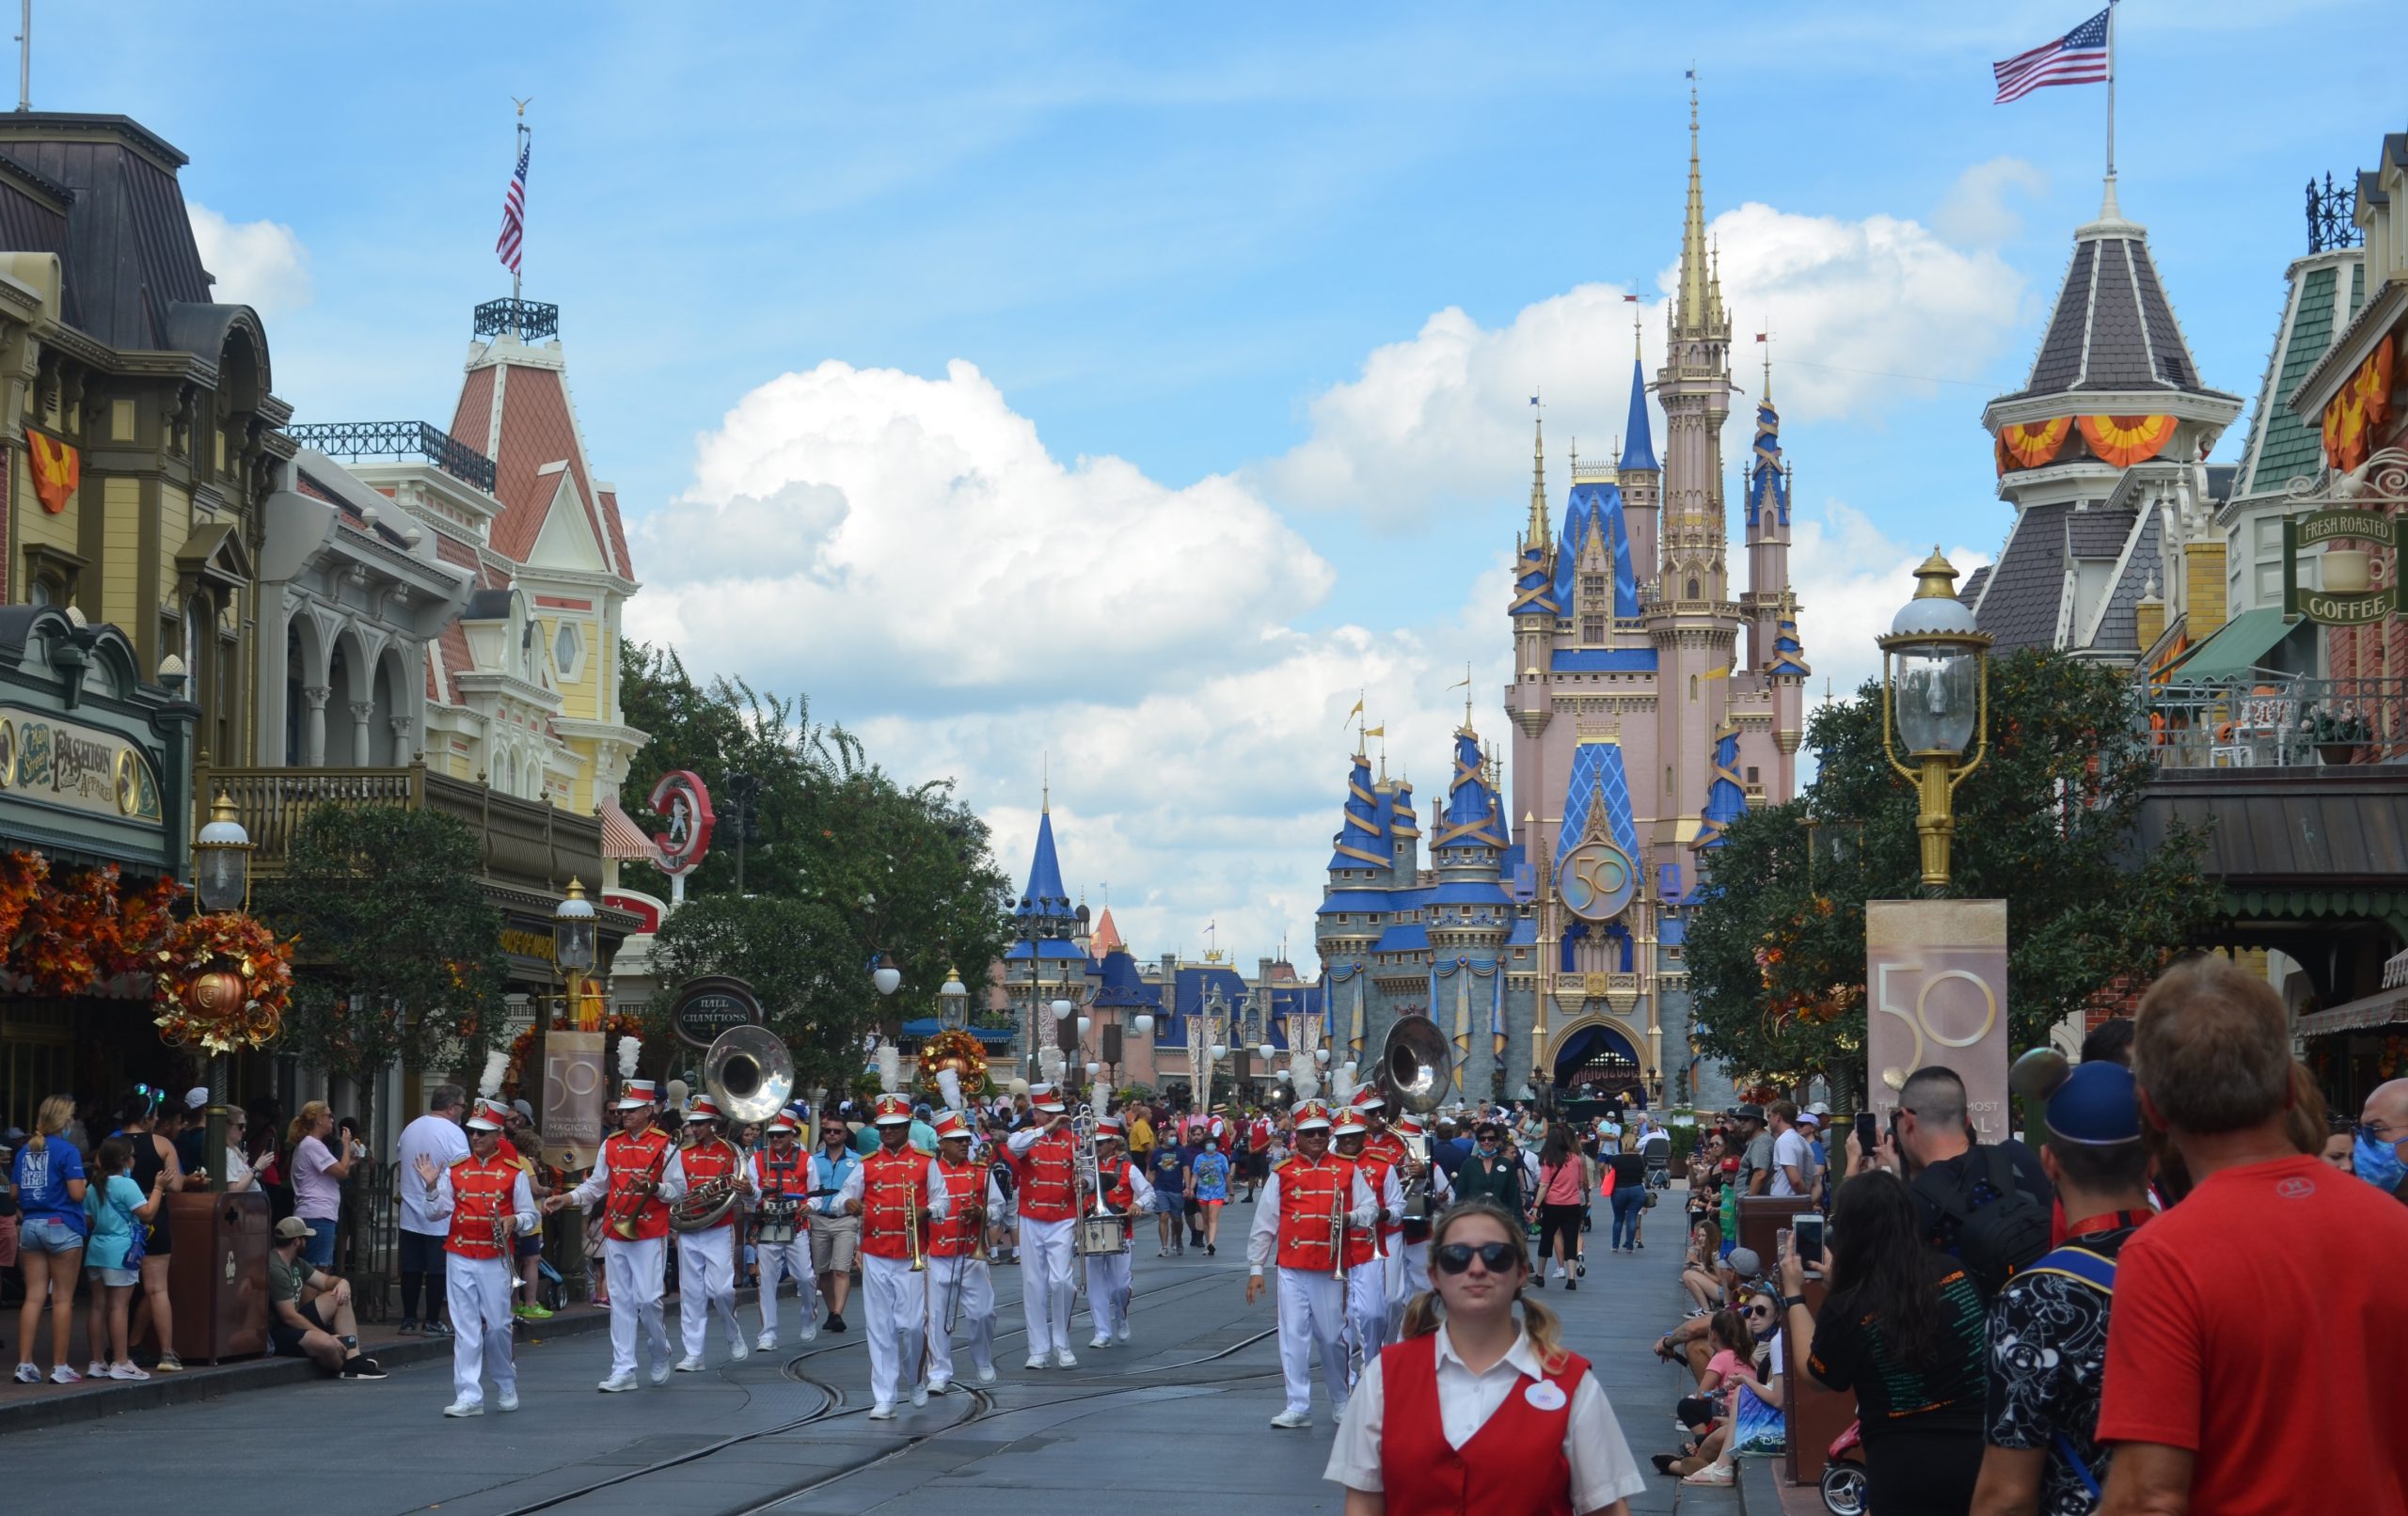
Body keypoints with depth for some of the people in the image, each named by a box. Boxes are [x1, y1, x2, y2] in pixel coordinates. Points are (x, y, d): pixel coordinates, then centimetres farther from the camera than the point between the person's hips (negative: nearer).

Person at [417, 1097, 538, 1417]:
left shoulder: (514, 1172, 2)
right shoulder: (455, 1170, 9)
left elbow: (531, 1216, 3)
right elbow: (437, 1213, 9)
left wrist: (514, 1221, -17)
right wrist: (431, 1187, -8)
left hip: (497, 1260, -2)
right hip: (460, 1258, 2)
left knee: (497, 1325, 1)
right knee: (465, 1328, -1)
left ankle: (506, 1386, 23)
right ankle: (468, 1396, -1)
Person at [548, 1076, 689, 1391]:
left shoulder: (664, 1145, -3)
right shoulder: (611, 1144, 9)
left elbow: (679, 1191, -1)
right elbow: (596, 1185, 13)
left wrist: (653, 1187, -19)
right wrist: (568, 1198, -2)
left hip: (650, 1234, -4)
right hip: (614, 1232, 4)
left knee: (647, 1298, -8)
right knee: (621, 1301, 3)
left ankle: (660, 1354, 19)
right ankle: (623, 1371, 4)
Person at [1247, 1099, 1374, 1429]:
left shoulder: (1346, 1170, 7)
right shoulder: (1282, 1174, 5)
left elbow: (1370, 1207, 8)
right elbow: (1263, 1224, 5)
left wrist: (1350, 1217, -14)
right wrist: (1255, 1268, 3)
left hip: (1330, 1268, 0)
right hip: (1291, 1269, 0)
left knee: (1332, 1337, 5)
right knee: (1293, 1336, -3)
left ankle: (1342, 1401, 23)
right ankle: (1298, 1407, 1)